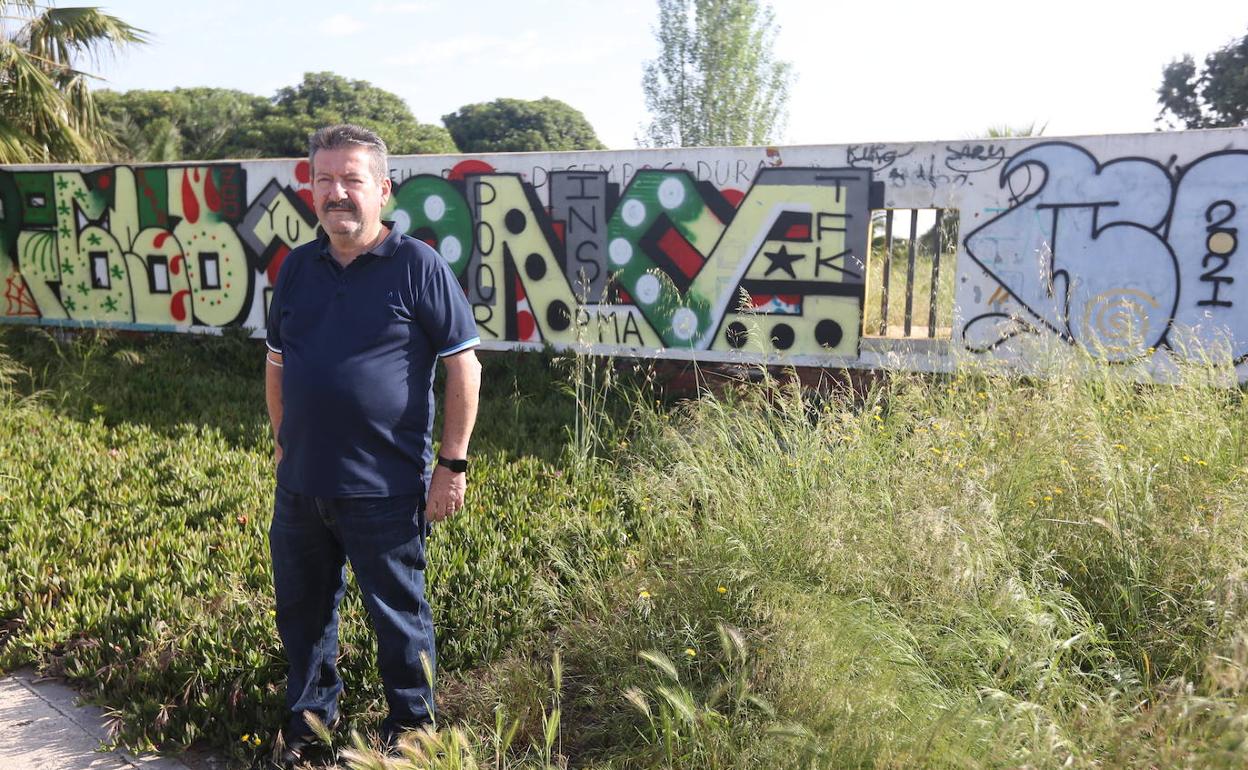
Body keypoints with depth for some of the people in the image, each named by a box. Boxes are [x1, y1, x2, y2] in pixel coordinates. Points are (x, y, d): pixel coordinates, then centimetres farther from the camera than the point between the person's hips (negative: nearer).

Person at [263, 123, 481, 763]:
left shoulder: (418, 266, -10)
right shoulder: (297, 268, 7)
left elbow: (463, 363, -10)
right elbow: (277, 361, 17)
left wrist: (453, 464, -12)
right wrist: (281, 442, 16)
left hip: (385, 489, -5)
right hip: (300, 483, 6)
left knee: (398, 616, 11)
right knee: (302, 610, 22)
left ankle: (410, 728, 34)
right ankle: (308, 717, 46)